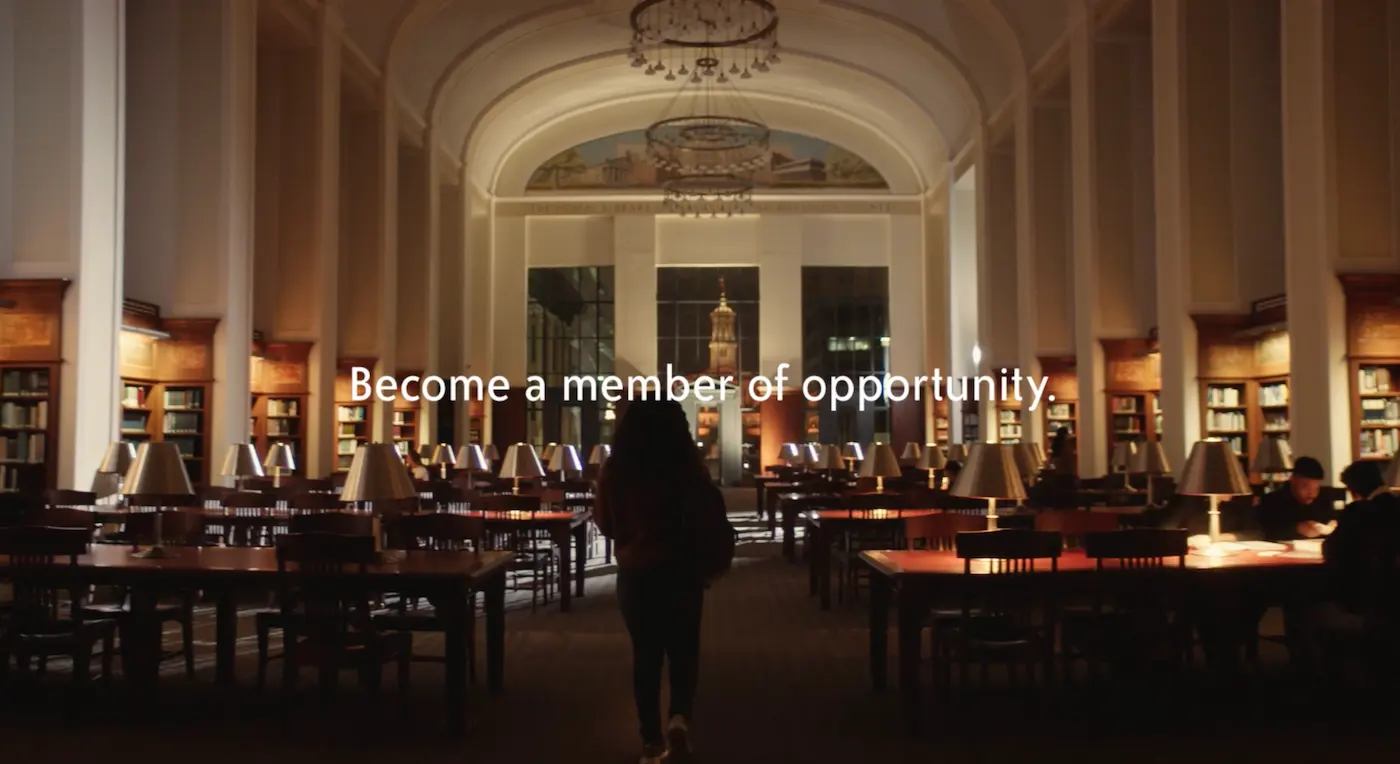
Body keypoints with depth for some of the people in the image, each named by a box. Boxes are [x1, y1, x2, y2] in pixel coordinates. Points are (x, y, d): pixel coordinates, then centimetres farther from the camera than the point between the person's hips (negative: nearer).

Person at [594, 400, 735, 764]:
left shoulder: (614, 472, -5)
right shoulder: (689, 470, -14)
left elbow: (605, 523, 7)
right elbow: (711, 522, -14)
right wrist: (708, 567, 1)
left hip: (634, 574, 2)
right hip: (680, 573, -2)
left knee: (646, 655, 13)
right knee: (683, 651, 13)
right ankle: (680, 717, -9)